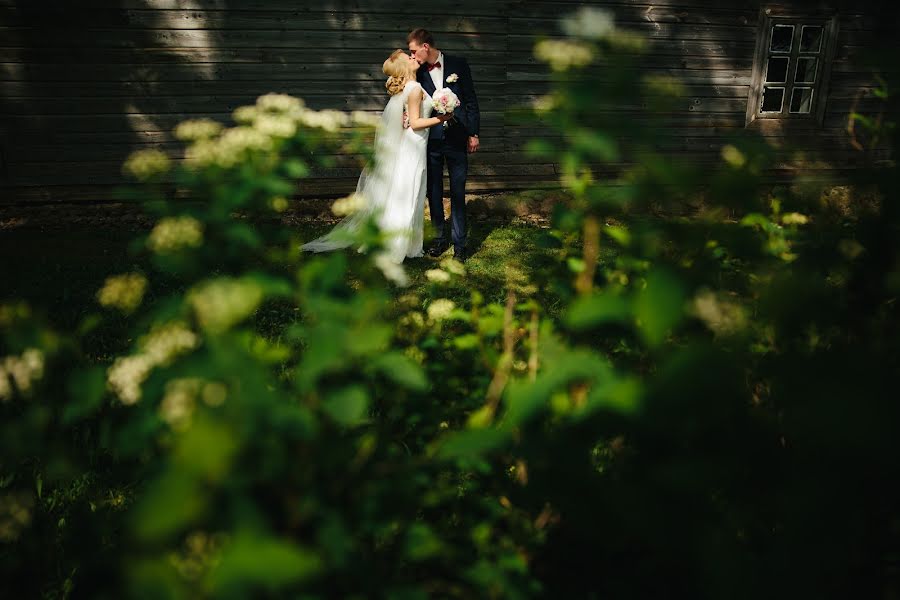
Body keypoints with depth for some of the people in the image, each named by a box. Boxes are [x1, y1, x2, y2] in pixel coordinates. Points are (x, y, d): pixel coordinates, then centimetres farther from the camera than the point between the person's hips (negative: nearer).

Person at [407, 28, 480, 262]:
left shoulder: (458, 64, -1)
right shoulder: (418, 72, 2)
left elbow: (471, 100, 2)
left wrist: (473, 133, -1)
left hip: (456, 139, -2)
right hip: (430, 140, 2)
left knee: (458, 194, 2)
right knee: (434, 193, 10)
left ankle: (459, 243, 10)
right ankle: (440, 238, 24)